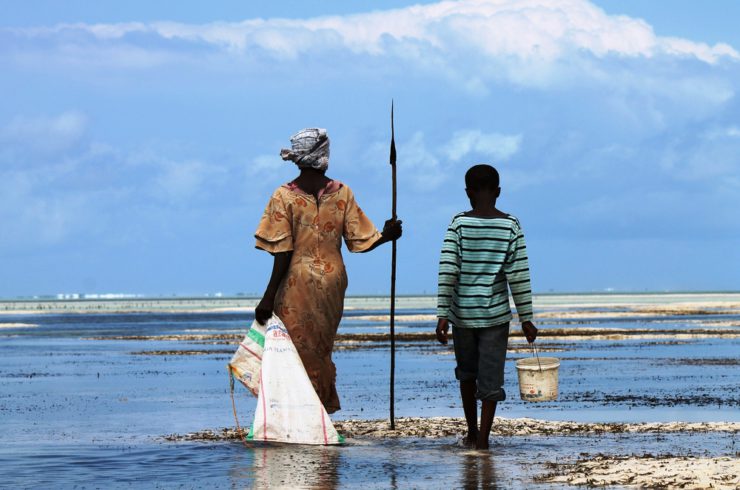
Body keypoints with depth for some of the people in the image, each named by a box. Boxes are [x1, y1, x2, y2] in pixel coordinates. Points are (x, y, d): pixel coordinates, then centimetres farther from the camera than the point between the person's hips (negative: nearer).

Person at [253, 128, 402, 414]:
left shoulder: (284, 196, -10)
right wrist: (386, 236, 17)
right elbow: (360, 242, -1)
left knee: (300, 352, 2)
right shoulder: (342, 193, -2)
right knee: (321, 352, 15)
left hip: (298, 283, -3)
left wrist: (269, 298, -11)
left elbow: (283, 253, -13)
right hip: (332, 282, 3)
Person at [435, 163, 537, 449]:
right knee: (490, 378, 2)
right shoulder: (511, 227, -4)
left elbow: (447, 272, -11)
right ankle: (482, 440, -5)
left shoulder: (459, 224, -6)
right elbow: (519, 276, -5)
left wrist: (443, 315, -10)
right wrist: (526, 319, 1)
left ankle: (472, 433, 29)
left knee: (467, 372, 20)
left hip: (463, 314, 1)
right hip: (495, 314, -1)